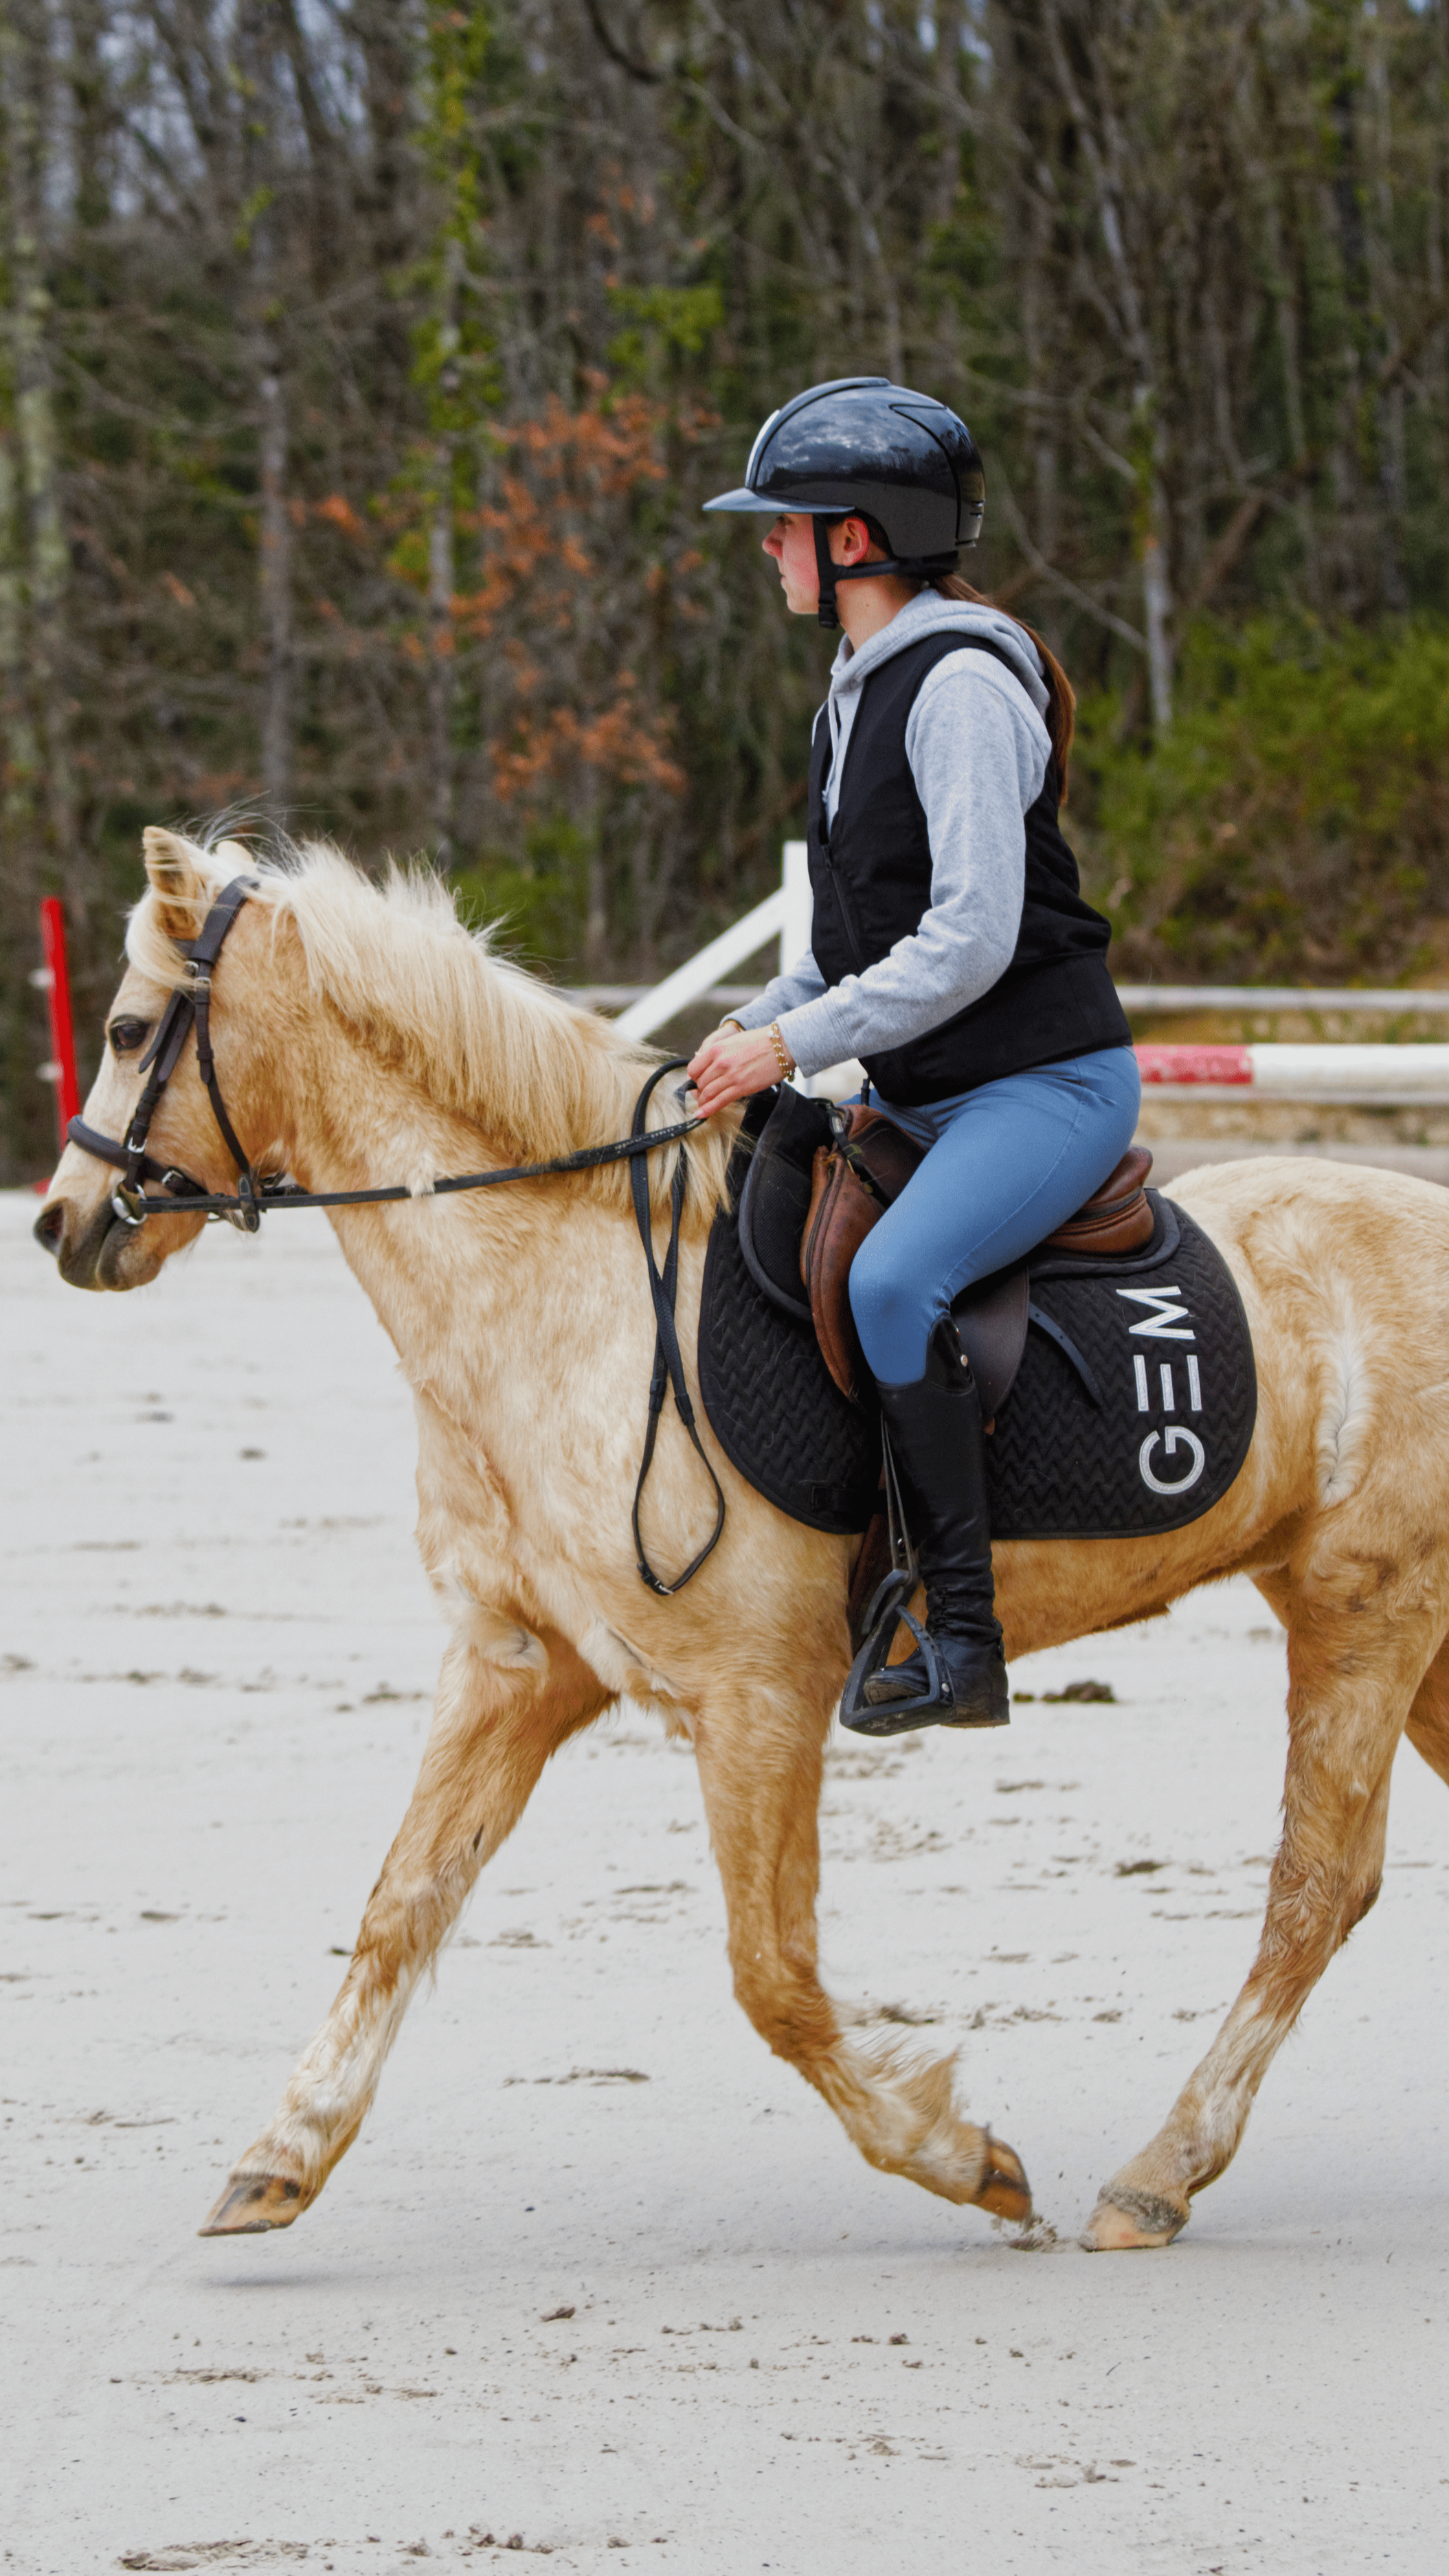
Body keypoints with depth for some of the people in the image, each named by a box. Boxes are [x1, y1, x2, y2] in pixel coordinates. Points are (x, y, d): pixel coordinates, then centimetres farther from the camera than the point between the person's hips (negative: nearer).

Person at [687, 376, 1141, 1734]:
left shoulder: (961, 686, -17)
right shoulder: (863, 690, 13)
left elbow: (970, 942, -23)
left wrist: (792, 1045, -20)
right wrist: (758, 1020, 6)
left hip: (1048, 1083, -10)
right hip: (931, 1095, 10)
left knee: (891, 1279, -31)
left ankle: (962, 1643, -28)